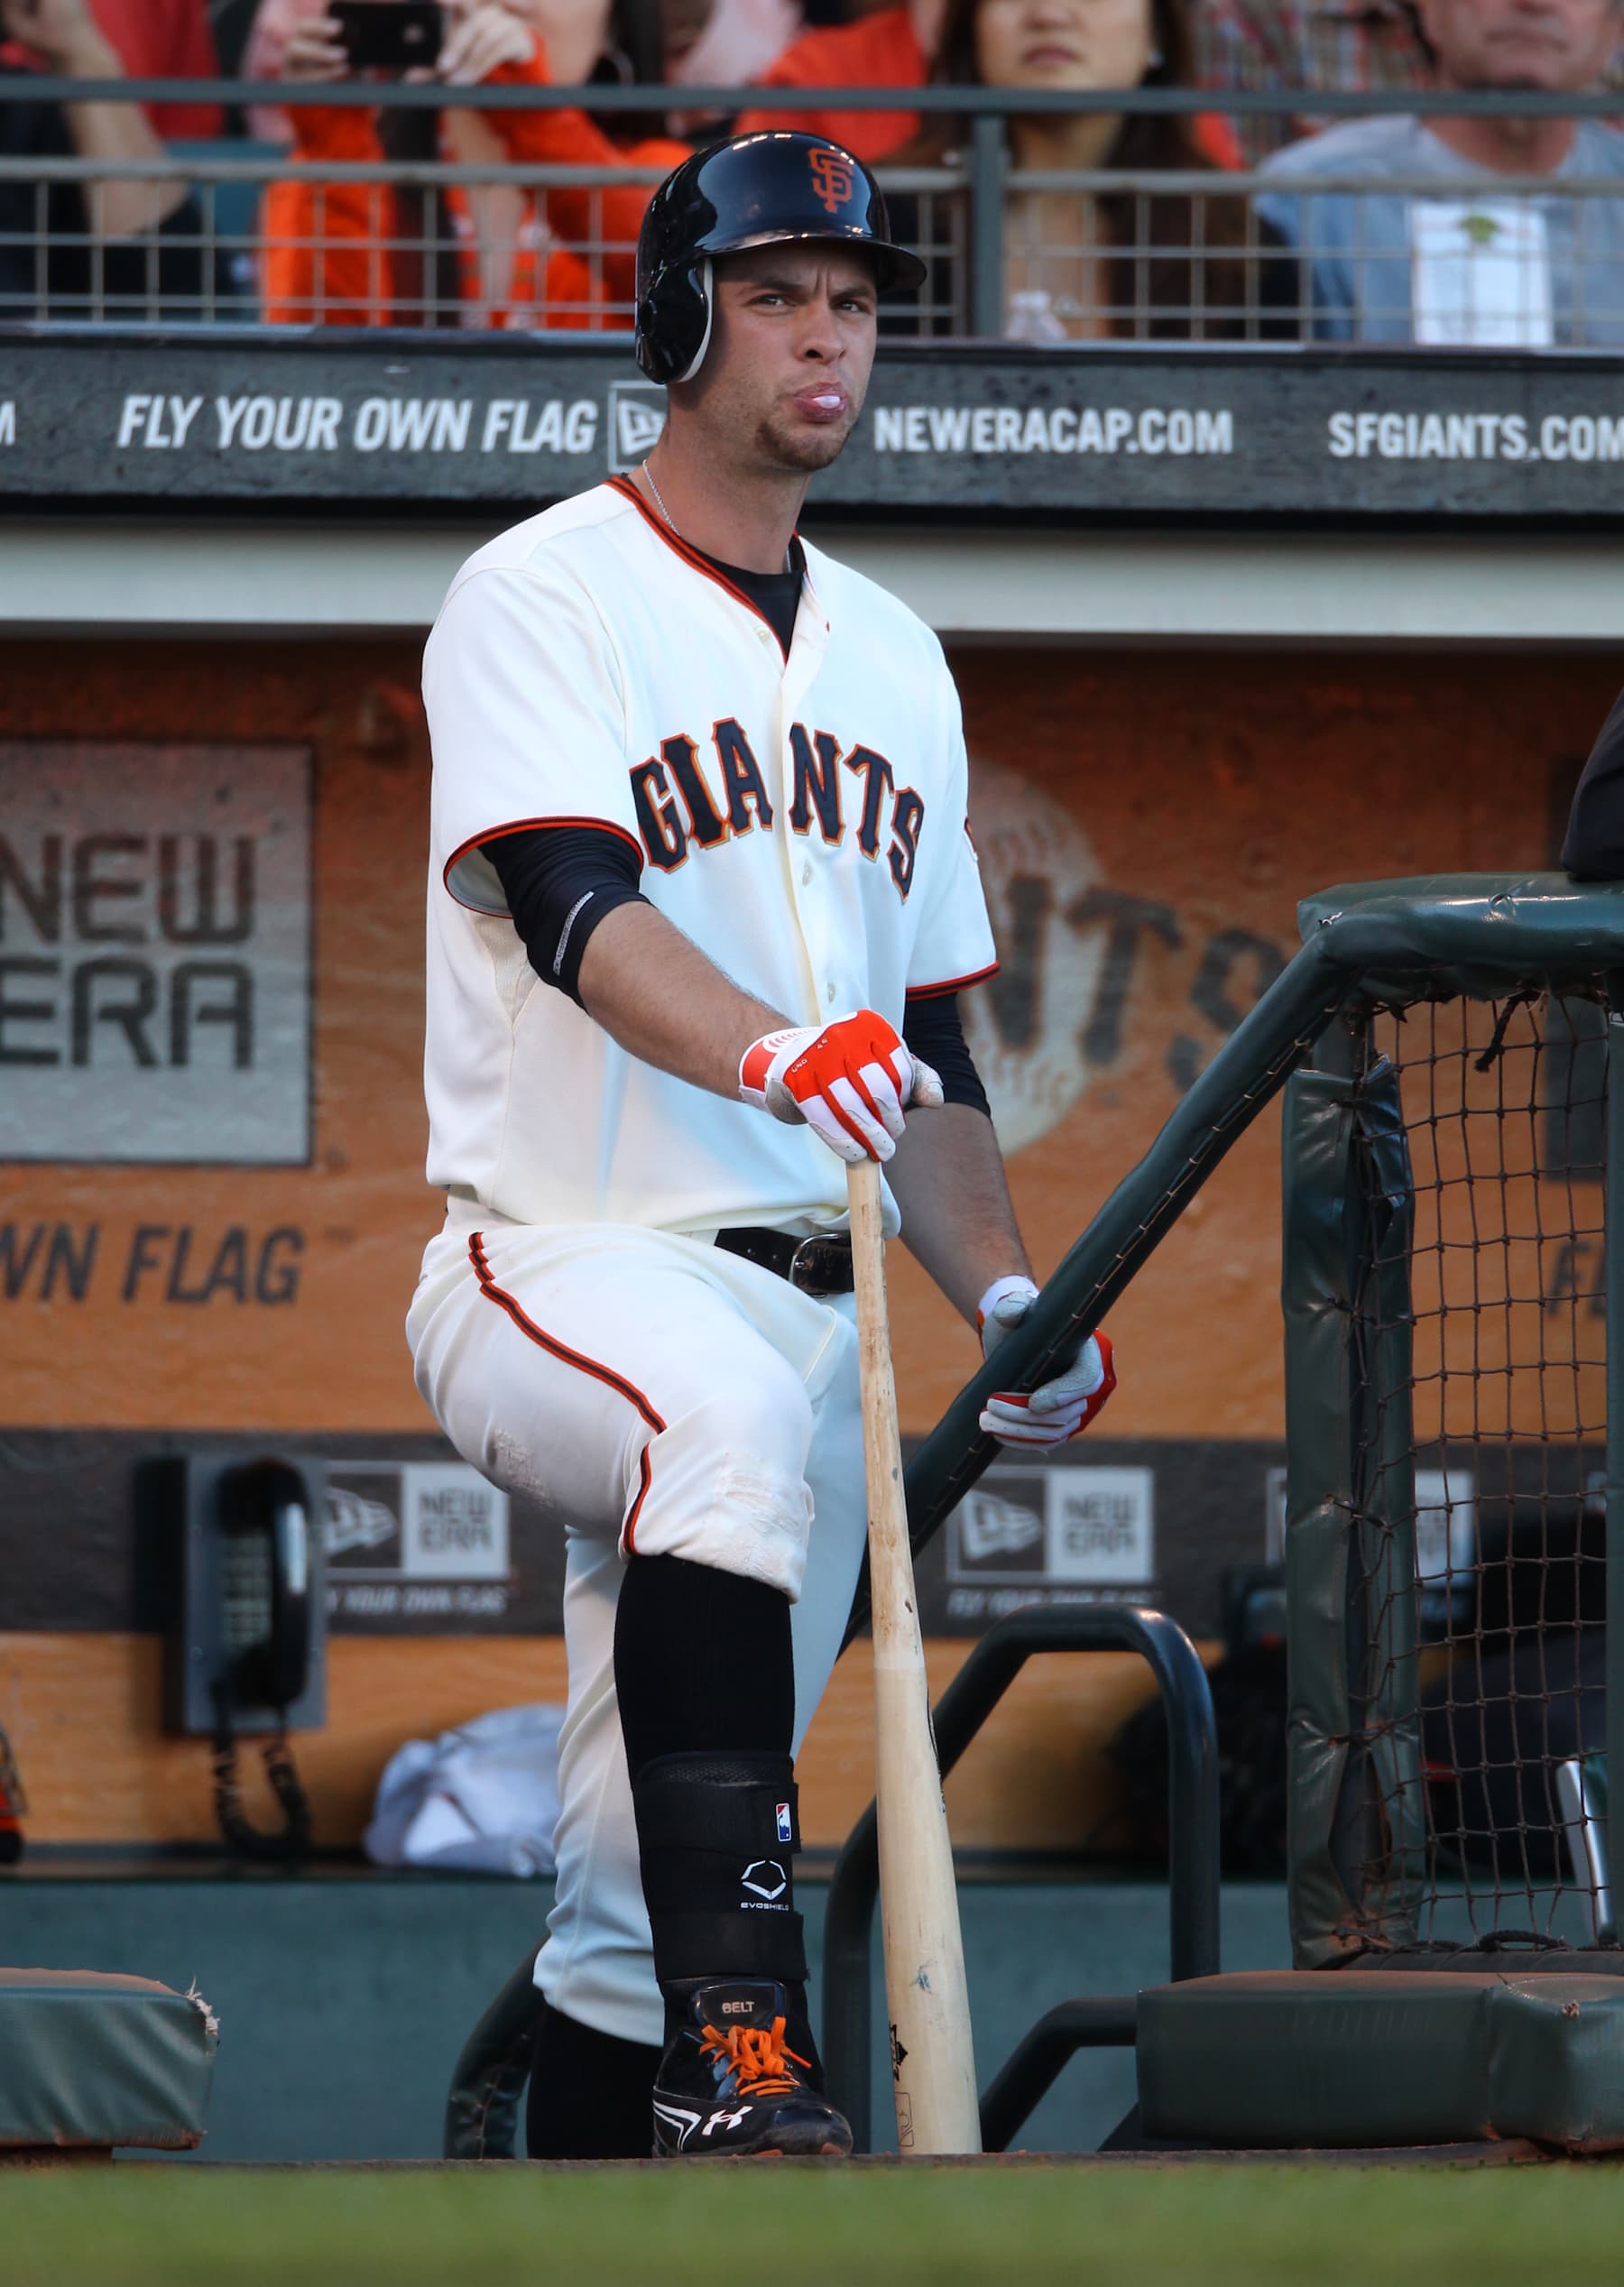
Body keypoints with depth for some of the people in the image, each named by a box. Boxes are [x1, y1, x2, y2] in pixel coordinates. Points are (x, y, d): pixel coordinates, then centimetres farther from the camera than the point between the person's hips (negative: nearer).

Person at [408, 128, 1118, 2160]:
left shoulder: (893, 659, 20)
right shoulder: (544, 597, -2)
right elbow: (572, 910, -20)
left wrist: (1007, 1300, 9)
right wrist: (767, 1051, -38)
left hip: (814, 1311, 7)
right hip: (560, 1264, -7)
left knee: (637, 1910, 4)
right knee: (729, 1406, -39)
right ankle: (741, 2057, -47)